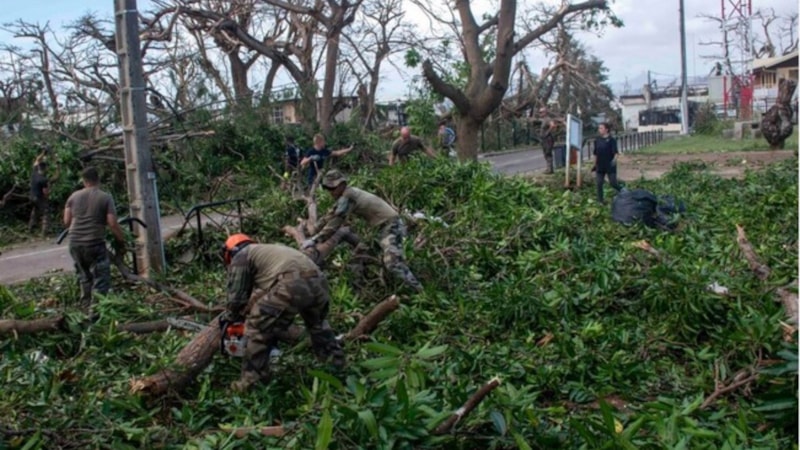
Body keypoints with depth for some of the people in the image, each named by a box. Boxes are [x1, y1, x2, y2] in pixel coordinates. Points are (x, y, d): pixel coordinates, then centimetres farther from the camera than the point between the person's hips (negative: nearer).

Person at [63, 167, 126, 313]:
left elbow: (66, 221, 9)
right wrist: (122, 240, 1)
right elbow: (112, 224, -11)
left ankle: (87, 306, 31)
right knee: (101, 279, 2)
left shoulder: (74, 196, 7)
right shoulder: (105, 197, -6)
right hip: (95, 243, -5)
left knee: (84, 277, 21)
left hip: (75, 243, 5)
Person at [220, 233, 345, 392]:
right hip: (318, 281, 8)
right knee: (318, 325, 34)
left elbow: (237, 296, 17)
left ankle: (252, 380, 9)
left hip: (294, 284, -8)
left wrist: (229, 318, 36)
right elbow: (276, 294, 43)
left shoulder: (240, 257, 18)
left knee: (258, 327, 5)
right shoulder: (266, 251, 41)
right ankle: (336, 364, 45)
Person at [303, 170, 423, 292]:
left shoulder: (347, 197, -18)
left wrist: (314, 240, -21)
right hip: (386, 225, 11)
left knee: (393, 263, -21)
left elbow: (335, 222, -22)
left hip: (391, 225, -11)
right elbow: (331, 215, 19)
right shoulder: (347, 194, 11)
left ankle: (420, 291, -18)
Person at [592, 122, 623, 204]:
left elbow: (615, 152, -13)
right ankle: (600, 201, 11)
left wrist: (614, 160, -32)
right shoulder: (597, 140, 7)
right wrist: (595, 165, 15)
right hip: (600, 166, 5)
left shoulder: (611, 140, -7)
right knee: (599, 184, 3)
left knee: (613, 183, -5)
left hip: (610, 166, -4)